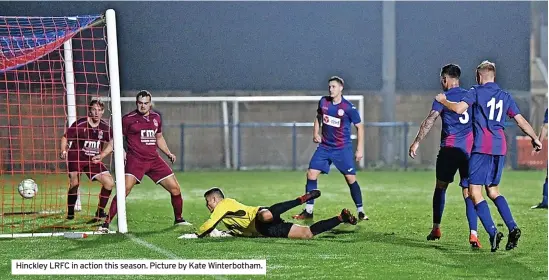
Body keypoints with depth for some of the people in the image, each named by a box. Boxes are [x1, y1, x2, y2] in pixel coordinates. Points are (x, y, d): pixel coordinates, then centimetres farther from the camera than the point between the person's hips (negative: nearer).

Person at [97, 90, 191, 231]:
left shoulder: (156, 117, 11)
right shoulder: (128, 119, -4)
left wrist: (168, 153, 15)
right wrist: (102, 154, -7)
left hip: (154, 160, 5)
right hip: (135, 160, -5)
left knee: (175, 189, 5)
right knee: (125, 189, -23)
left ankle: (179, 219, 27)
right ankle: (106, 223, -19)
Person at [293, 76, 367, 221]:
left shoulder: (349, 108, -13)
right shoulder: (323, 102, 0)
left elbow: (359, 126, -4)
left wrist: (360, 149, -6)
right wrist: (315, 133, 3)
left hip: (343, 149, -4)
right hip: (324, 147, 4)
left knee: (351, 179, -6)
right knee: (311, 174, -5)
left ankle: (361, 212, 6)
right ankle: (308, 211, 2)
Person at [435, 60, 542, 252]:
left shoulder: (476, 92, 0)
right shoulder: (505, 96, 16)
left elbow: (459, 108, -13)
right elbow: (521, 120, 17)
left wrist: (443, 101, 5)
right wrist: (535, 138, 28)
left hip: (482, 148, -6)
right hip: (500, 148, 6)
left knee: (474, 192, -4)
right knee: (493, 191, 20)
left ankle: (493, 232, -19)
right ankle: (512, 228, 5)